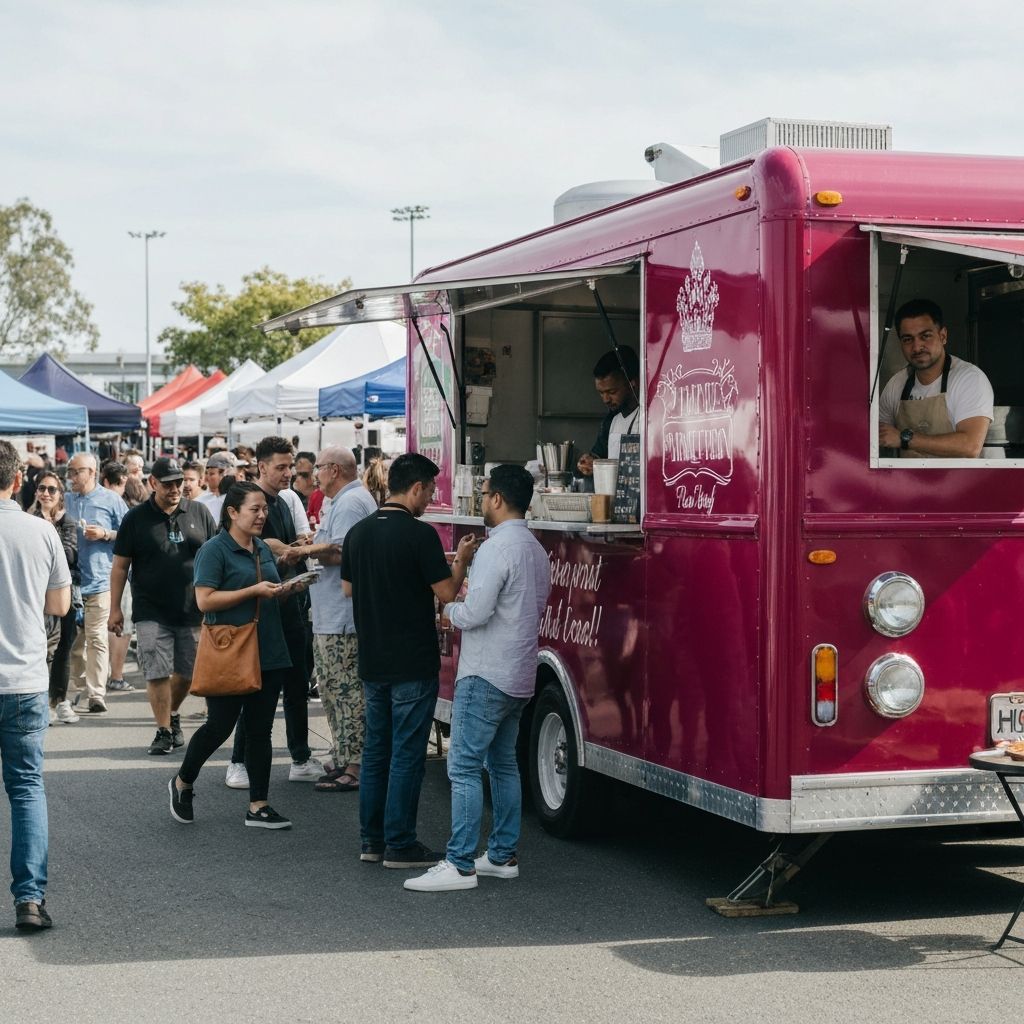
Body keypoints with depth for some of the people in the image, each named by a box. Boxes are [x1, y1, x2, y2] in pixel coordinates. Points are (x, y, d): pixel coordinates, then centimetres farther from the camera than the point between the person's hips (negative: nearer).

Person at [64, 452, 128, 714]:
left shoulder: (111, 500, 0)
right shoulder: (65, 500, 11)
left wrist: (105, 534, -11)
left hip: (98, 580, -4)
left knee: (96, 638, -6)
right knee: (73, 639, 11)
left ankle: (96, 694, -6)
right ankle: (79, 687, 25)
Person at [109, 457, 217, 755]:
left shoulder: (199, 513, 5)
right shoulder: (136, 518, 1)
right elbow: (120, 565, 3)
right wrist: (115, 608, -1)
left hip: (193, 610, 2)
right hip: (152, 612, -2)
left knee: (187, 672, 10)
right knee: (157, 674, -6)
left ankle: (173, 714, 35)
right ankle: (164, 731, 4)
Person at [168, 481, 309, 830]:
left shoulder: (264, 550, 14)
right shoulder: (214, 550, -10)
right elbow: (205, 601, -19)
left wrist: (285, 590, 3)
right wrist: (254, 591, -20)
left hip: (268, 654, 7)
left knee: (260, 730, 7)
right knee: (220, 725, 0)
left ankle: (258, 806, 11)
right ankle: (182, 783, 24)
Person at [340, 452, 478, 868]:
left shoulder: (358, 533, 6)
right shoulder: (419, 534, -15)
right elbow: (447, 591, -12)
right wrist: (461, 561, 5)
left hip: (372, 661, 7)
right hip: (412, 663, -7)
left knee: (376, 750, 14)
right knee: (407, 754, -1)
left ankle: (372, 840, 18)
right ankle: (399, 845, 2)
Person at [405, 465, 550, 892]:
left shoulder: (497, 548, -17)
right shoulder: (536, 550, 13)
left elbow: (476, 613, -23)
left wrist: (450, 609, -1)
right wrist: (466, 601, 15)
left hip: (486, 676, -10)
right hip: (519, 676, 10)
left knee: (464, 767, -8)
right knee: (503, 764, 16)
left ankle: (460, 865, -9)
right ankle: (503, 856, 20)